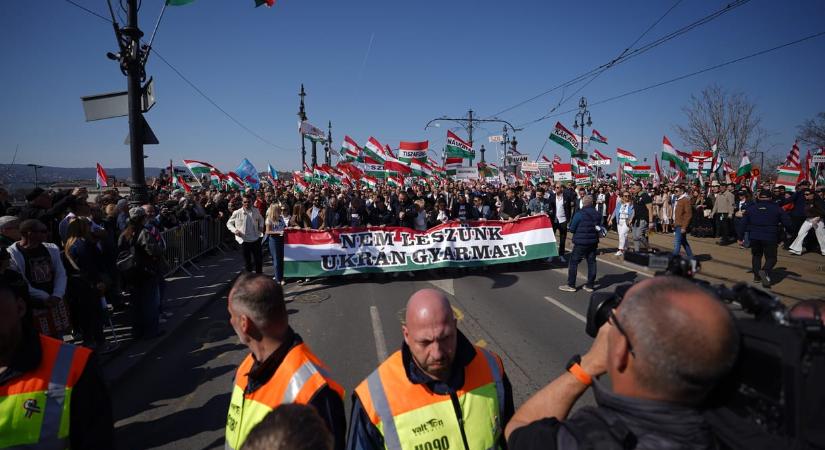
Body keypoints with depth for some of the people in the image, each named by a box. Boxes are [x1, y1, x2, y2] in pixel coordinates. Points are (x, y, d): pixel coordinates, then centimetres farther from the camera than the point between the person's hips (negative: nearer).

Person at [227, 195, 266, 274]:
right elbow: (229, 223, 4)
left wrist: (261, 226, 3)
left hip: (256, 239, 3)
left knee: (259, 259, 8)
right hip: (244, 240, -2)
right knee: (247, 261, 8)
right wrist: (234, 230, -13)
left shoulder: (256, 211, 2)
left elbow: (261, 219, 22)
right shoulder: (237, 213, -7)